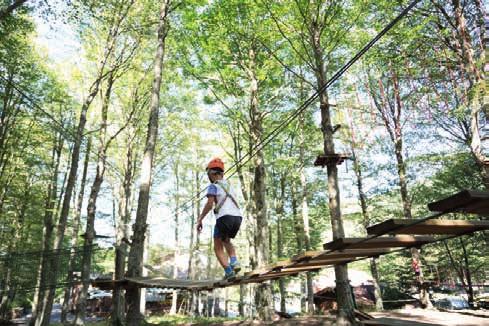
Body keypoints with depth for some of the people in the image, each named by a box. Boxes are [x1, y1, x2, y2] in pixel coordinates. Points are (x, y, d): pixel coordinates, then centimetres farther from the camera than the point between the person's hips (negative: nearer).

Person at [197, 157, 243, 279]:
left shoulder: (213, 186, 4)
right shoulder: (228, 185, 25)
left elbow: (210, 203, -10)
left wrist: (200, 220, -5)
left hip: (224, 217, -6)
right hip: (238, 217, 6)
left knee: (218, 248, 10)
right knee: (226, 241, 29)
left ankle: (229, 271, -6)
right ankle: (234, 262, 6)